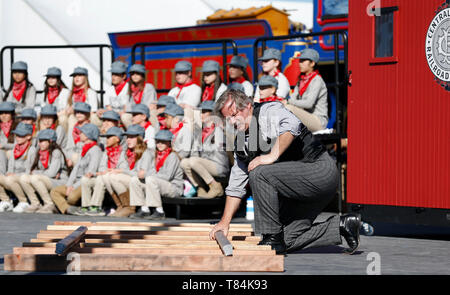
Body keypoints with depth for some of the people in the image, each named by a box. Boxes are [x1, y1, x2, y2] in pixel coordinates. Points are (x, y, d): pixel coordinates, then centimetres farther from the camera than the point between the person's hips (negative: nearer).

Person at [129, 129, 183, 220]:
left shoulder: (172, 156, -10)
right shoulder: (157, 155, 15)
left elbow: (168, 176, -18)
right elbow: (153, 171, 12)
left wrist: (148, 176, -15)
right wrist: (143, 174, -11)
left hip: (174, 188, -8)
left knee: (150, 180, -34)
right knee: (134, 180, 2)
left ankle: (159, 212, -29)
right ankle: (144, 210, -2)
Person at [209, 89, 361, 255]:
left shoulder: (269, 111, -9)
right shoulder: (241, 143, 14)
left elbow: (292, 126, -33)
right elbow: (236, 186, 19)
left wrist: (273, 156, -31)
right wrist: (225, 221, 14)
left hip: (321, 171, -9)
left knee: (259, 173, -25)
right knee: (286, 240, 1)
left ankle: (273, 238, -17)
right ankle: (340, 226, 14)